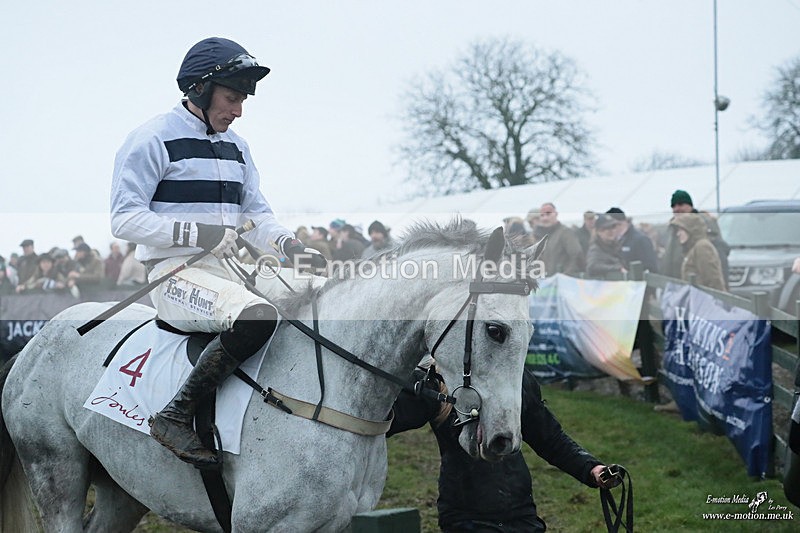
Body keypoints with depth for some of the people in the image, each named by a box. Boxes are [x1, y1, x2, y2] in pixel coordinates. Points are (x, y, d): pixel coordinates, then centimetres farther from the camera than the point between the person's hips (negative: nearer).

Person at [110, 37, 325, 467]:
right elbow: (124, 219, -11)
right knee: (257, 316, -34)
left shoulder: (235, 148, 19)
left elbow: (258, 213, 19)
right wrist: (198, 233, -22)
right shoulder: (152, 140, -5)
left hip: (226, 271, 9)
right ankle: (176, 416, -25)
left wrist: (289, 245, -4)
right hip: (175, 273, -9)